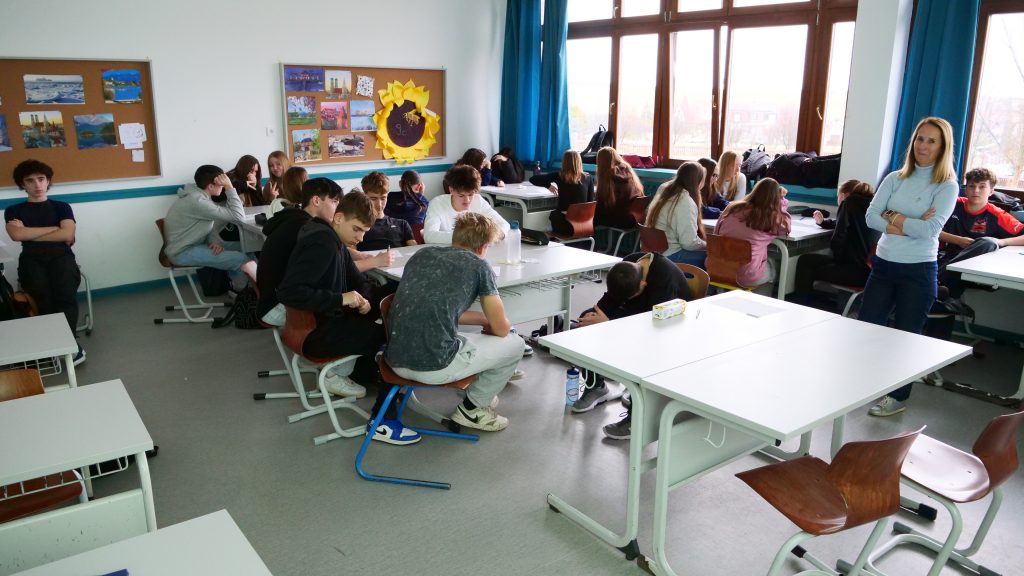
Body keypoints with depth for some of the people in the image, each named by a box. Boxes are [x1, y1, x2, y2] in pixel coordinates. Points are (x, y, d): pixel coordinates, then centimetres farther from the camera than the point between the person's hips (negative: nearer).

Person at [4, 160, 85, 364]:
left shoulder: (61, 206, 22)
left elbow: (67, 235, 4)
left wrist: (29, 234, 6)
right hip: (32, 259, 0)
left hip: (61, 256, 0)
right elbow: (16, 235, 1)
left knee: (65, 291, -36)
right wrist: (55, 228, 4)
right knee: (43, 290, -36)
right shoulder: (13, 210, 23)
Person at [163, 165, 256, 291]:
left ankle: (239, 288, 11)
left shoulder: (199, 195, 5)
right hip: (183, 252, -10)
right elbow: (238, 217, -28)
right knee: (241, 259, -20)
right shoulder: (197, 201, -26)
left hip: (193, 244, 10)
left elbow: (208, 224, 11)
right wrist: (229, 187, -24)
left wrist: (215, 241, -9)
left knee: (241, 247, 7)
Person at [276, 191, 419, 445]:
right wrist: (341, 299, -28)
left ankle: (363, 374, 25)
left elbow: (358, 281, 15)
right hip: (313, 332, -10)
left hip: (324, 319, 10)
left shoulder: (334, 240, 9)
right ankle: (383, 422, -9)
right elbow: (288, 291, -31)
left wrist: (363, 300, -7)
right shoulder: (321, 243, -22)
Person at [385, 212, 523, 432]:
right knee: (515, 344, 15)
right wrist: (489, 322, 28)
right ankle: (472, 409, 23)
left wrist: (483, 319, 28)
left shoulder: (422, 254, 14)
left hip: (395, 361, 7)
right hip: (435, 366, -7)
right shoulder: (478, 266, -2)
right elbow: (501, 328, 5)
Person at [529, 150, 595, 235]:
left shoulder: (559, 176, -6)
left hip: (563, 225, -2)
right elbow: (590, 202, 5)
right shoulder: (588, 178, -2)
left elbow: (532, 179, -2)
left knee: (552, 214, 32)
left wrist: (548, 185, 12)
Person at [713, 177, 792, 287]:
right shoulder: (772, 218, -8)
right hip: (747, 277, -4)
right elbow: (786, 227, 12)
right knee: (774, 265, 28)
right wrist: (781, 199, 17)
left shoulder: (733, 208, 1)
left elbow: (716, 234, 10)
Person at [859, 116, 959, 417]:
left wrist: (892, 216, -12)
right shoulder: (895, 178, 6)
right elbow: (871, 217, -6)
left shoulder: (947, 186, -5)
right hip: (883, 264, 4)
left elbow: (931, 228, -19)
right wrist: (910, 225, -16)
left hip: (918, 271, -4)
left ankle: (898, 396, 23)